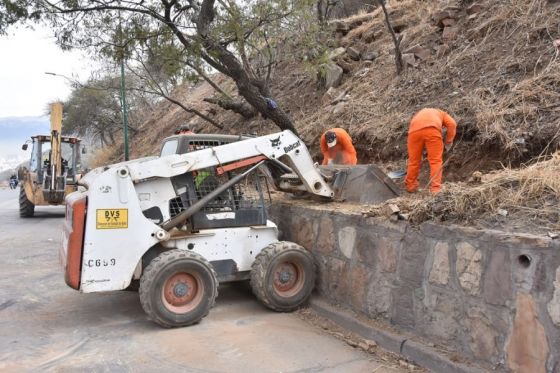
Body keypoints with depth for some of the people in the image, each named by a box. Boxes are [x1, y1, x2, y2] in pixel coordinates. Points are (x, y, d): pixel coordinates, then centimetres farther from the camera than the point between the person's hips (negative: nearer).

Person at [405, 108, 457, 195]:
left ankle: (410, 186, 30)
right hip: (432, 129, -3)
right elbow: (452, 124, 13)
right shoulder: (441, 113, 36)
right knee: (436, 161, 6)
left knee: (413, 161, 16)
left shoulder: (417, 115, 44)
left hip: (414, 130, 3)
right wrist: (448, 142, 20)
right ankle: (435, 189, 2)